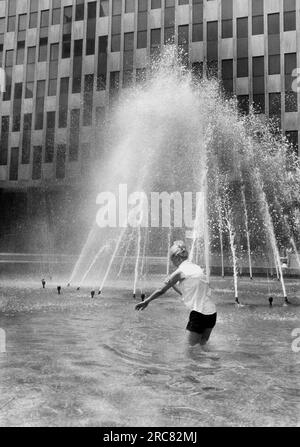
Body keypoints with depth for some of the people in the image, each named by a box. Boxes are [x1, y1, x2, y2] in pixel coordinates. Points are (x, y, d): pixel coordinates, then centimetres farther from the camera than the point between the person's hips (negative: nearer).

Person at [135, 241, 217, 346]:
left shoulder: (180, 271, -8)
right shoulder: (196, 267, 13)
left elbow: (161, 291, 1)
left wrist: (146, 301, 12)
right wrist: (173, 284, 24)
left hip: (199, 313, -7)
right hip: (211, 311, 7)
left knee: (192, 344, 10)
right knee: (203, 344, 22)